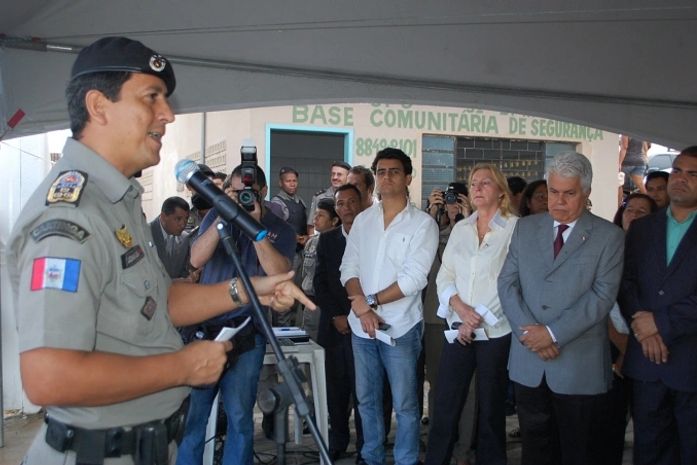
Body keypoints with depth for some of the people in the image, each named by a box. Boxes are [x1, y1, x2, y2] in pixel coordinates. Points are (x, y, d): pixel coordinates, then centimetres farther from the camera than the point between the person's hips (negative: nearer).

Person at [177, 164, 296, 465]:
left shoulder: (280, 229, 2)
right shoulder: (216, 216, 7)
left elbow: (279, 272, -14)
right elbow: (196, 259, -6)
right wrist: (224, 217, -15)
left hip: (246, 334, -1)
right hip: (204, 327, 2)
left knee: (239, 416, 5)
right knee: (191, 411, 6)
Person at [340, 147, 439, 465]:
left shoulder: (423, 224, -6)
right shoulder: (362, 220, 8)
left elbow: (414, 279, -14)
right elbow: (349, 268, 4)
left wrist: (370, 301, -14)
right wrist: (361, 308, -11)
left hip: (400, 327, -4)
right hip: (361, 325, 5)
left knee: (404, 404, 6)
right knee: (366, 399, 16)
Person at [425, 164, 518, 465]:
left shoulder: (515, 228, -4)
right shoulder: (460, 228, 10)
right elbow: (444, 276, 6)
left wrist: (481, 317, -12)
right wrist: (462, 310, -10)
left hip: (496, 331, -3)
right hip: (459, 329, 4)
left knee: (491, 406, 9)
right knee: (445, 403, 5)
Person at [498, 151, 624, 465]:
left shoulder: (608, 236, -3)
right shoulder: (525, 228, 7)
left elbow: (602, 296, -11)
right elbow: (507, 283, 2)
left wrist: (553, 332, -17)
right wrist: (529, 330, -11)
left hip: (580, 367, -2)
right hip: (528, 363, 3)